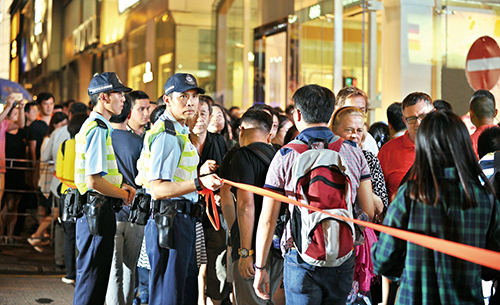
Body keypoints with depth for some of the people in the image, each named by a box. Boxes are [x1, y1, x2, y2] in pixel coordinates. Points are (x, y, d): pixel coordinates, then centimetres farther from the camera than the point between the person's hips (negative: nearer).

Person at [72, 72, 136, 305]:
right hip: (97, 211, -11)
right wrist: (123, 194, -8)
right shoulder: (98, 129, -16)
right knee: (92, 279, -5)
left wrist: (121, 187, 9)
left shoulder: (93, 126, 17)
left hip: (92, 209, 11)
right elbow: (94, 181, -23)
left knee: (95, 278, 16)